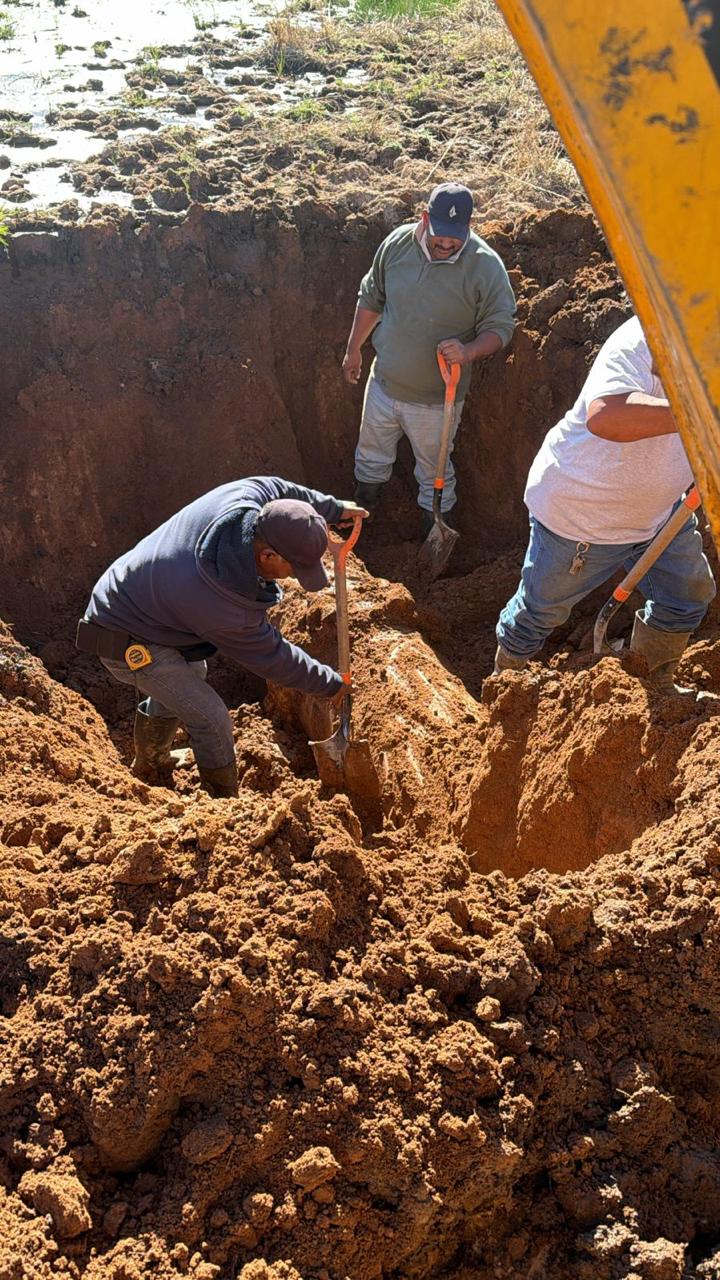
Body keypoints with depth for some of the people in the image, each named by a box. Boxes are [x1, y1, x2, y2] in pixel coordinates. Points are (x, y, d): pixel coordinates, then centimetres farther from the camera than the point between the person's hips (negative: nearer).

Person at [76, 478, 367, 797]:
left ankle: (149, 764, 54)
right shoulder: (227, 612, -37)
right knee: (211, 720, -8)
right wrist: (332, 684, -5)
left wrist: (333, 508, 10)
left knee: (191, 674, 30)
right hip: (128, 645, -9)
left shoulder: (242, 497, -24)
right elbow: (271, 657, -19)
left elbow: (276, 488, 1)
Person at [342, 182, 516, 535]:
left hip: (435, 399, -3)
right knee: (371, 455, 24)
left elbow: (500, 327, -12)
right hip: (383, 385, 4)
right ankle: (363, 510, 52)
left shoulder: (485, 266, -20)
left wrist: (469, 351, -33)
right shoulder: (398, 243, -9)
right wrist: (354, 349, 13)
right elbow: (371, 299, 6)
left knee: (434, 471, 15)